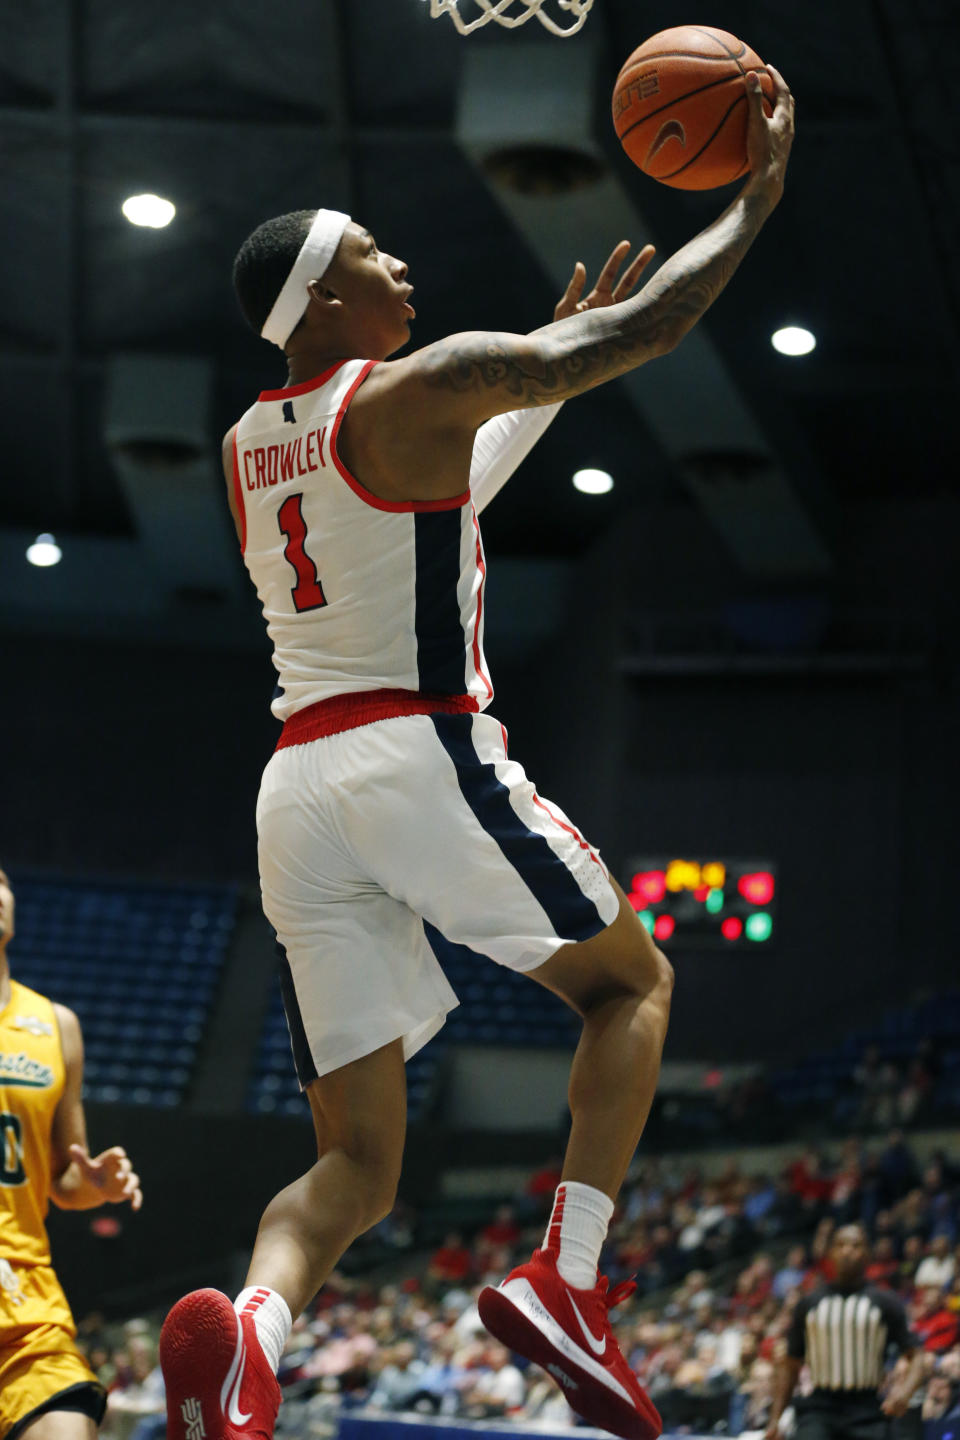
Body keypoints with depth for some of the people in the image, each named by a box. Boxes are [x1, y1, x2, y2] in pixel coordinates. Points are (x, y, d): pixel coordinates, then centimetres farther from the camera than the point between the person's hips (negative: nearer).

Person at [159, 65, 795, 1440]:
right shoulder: (419, 387, -4)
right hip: (425, 756, -6)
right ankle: (565, 1278, -2)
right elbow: (635, 334, -5)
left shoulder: (248, 443, 19)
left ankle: (251, 1327, -26)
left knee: (355, 1162, 6)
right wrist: (752, 203, 8)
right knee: (632, 980, 17)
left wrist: (552, 370, 37)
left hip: (299, 794, 6)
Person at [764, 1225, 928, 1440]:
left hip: (867, 1415, 0)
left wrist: (906, 1389, -19)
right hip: (819, 1409, 0)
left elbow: (917, 1358, 3)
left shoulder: (886, 1304, 5)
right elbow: (789, 1366, 14)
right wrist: (775, 1420, 6)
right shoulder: (808, 1305, 10)